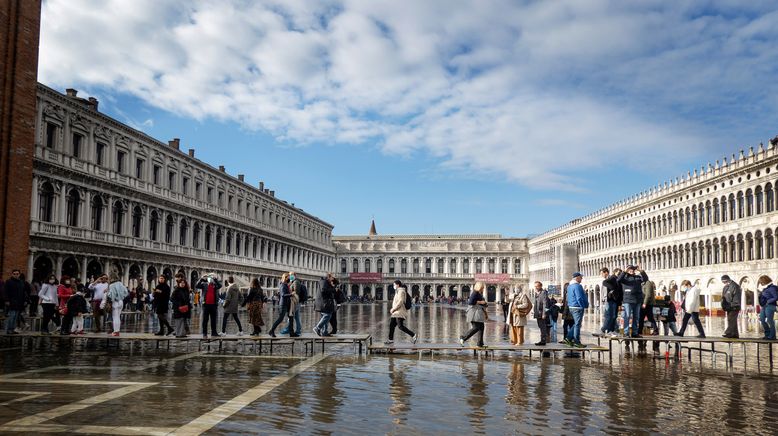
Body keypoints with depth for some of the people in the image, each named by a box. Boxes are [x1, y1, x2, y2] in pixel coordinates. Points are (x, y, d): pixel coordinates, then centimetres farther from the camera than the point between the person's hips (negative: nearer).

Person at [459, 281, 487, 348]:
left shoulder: (479, 293, 19)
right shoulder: (475, 293, -13)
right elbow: (470, 302, -24)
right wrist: (480, 302, -18)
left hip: (479, 313, 11)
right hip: (475, 312, -11)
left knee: (481, 327, 8)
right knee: (476, 328, -14)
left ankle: (480, 343, 11)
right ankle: (463, 338, -7)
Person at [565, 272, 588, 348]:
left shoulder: (569, 286, 15)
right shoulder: (577, 286, -16)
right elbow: (579, 298, -21)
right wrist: (584, 306, -14)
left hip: (571, 307, 10)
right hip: (578, 307, -10)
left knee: (576, 324, 18)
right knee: (577, 324, -3)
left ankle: (569, 338, 15)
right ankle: (577, 342, 2)